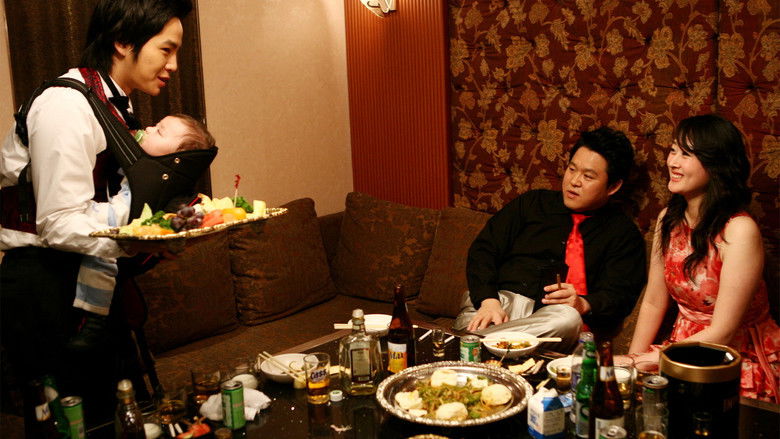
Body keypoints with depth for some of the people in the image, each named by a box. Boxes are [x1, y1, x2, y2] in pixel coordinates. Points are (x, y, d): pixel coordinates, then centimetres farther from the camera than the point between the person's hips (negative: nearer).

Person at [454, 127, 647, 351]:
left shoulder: (622, 232, 16)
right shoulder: (532, 203, 20)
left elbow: (619, 295, 4)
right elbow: (483, 249, 11)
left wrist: (583, 304, -19)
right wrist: (489, 300, -9)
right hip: (501, 300, -1)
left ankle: (476, 337, -34)